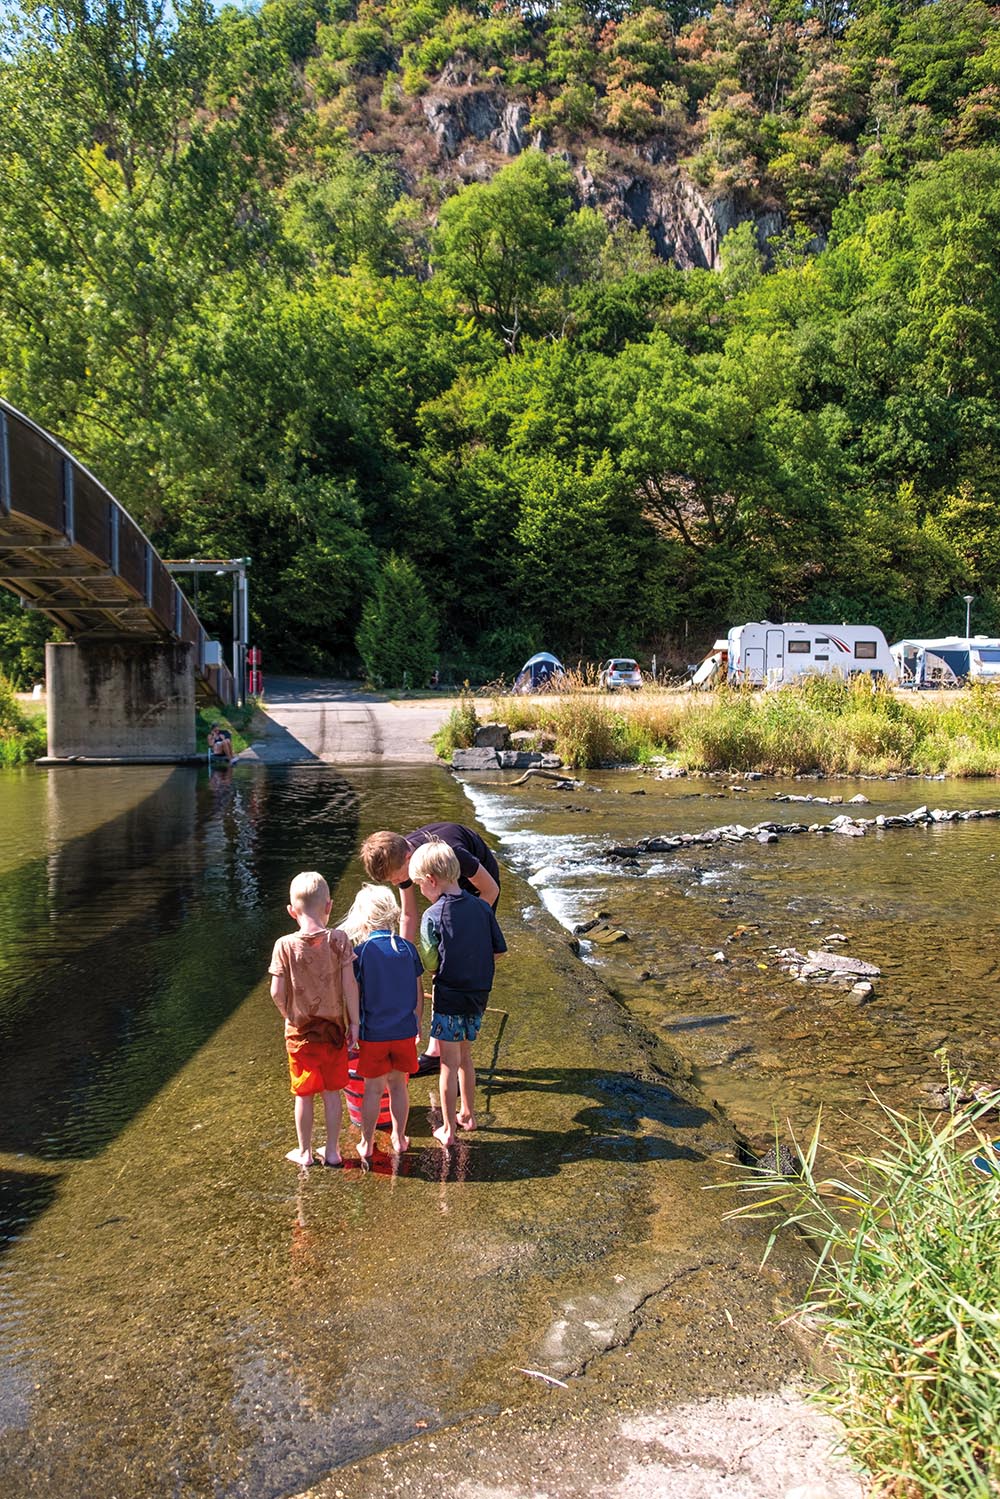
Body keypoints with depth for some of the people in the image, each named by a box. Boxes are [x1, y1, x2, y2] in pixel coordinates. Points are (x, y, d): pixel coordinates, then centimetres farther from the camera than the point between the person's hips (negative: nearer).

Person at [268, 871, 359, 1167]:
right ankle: (332, 1151, 24)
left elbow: (277, 992, -11)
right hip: (333, 1027, 1)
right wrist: (354, 1022, -3)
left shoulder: (285, 945, -13)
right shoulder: (338, 939, -12)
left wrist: (289, 1015, 8)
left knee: (304, 1095, 14)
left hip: (300, 1031, 0)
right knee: (332, 1092, 14)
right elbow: (350, 984, -12)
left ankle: (305, 1152, 27)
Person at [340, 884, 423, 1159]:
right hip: (405, 1031, 2)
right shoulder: (408, 948, -4)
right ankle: (399, 1139, 28)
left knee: (373, 1088, 10)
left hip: (373, 1033, -2)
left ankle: (367, 1144, 23)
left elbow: (354, 996, -10)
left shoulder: (361, 952, -13)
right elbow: (418, 993, 3)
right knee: (398, 1085, 16)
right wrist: (417, 1024, 17)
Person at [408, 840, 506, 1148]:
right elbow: (499, 951, 3)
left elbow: (430, 963, -14)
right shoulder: (482, 907, -2)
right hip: (478, 995, 6)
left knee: (449, 1064, 7)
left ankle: (448, 1129, 17)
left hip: (449, 998, -5)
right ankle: (467, 1114, 36)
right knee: (465, 1056, 24)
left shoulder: (433, 916, -17)